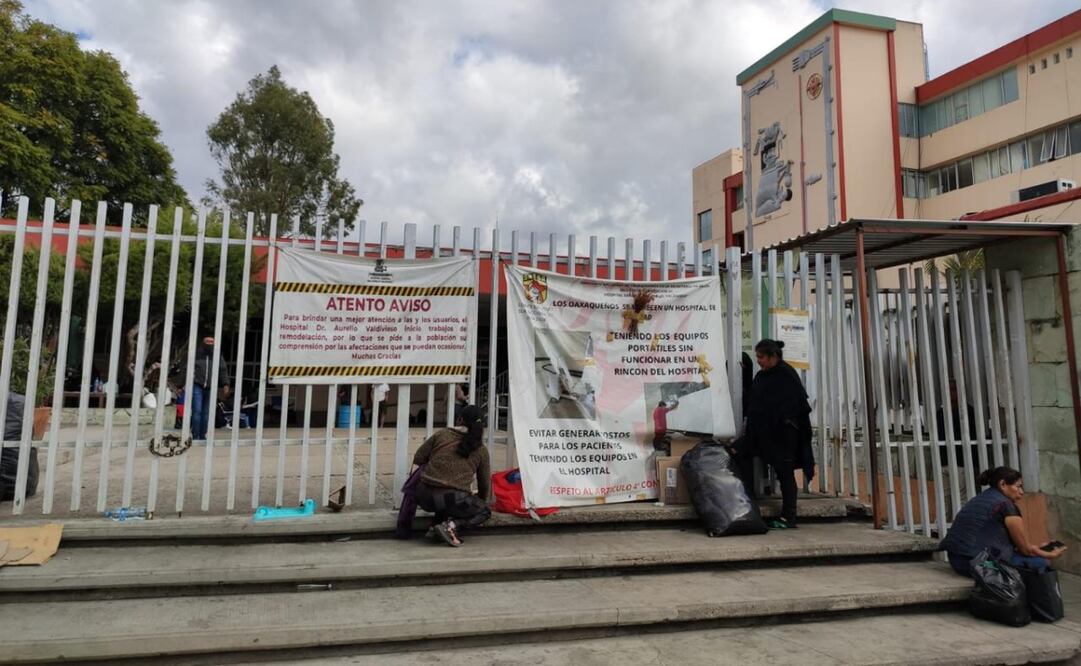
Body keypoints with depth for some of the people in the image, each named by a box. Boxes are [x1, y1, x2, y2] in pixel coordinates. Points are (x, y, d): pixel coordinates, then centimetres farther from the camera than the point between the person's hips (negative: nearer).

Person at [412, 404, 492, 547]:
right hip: (454, 500, -4)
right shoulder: (481, 450, 8)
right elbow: (485, 483, 17)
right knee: (485, 511, 22)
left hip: (425, 498, 4)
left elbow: (418, 459, 11)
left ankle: (436, 525, 11)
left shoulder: (442, 434, 8)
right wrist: (482, 500, 37)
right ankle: (451, 525, -3)